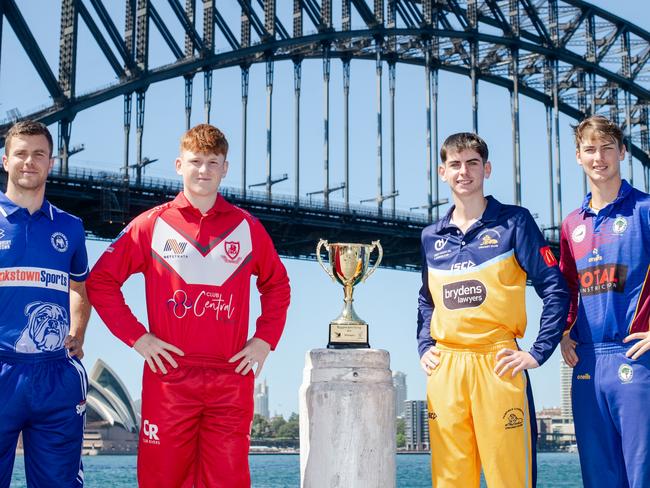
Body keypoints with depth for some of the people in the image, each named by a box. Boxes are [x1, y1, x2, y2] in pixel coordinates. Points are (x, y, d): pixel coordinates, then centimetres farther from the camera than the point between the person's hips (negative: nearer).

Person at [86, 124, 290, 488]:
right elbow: (101, 281, 8)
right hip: (169, 376, -1)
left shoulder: (247, 227, 11)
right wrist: (135, 336, -2)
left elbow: (277, 285, 22)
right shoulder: (152, 225, 6)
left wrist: (265, 340, 9)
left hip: (231, 379, 1)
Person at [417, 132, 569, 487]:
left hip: (497, 363, -4)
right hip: (444, 368, 4)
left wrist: (539, 352, -7)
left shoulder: (513, 222, 3)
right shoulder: (431, 236, 16)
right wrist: (424, 347, 13)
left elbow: (555, 289, -1)